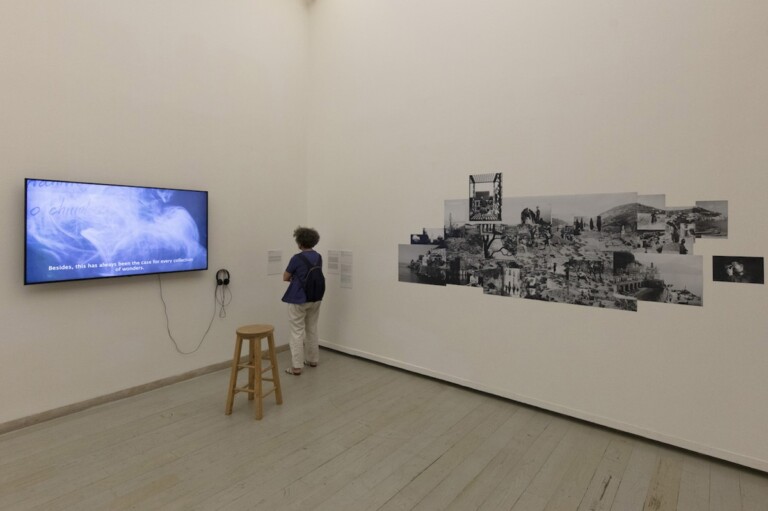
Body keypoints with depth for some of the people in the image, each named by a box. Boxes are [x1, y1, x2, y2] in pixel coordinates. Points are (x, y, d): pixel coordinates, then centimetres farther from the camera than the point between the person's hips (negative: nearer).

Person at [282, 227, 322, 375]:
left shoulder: (297, 258, -17)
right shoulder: (318, 257, 3)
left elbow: (285, 278, -5)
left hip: (298, 300, -7)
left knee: (297, 332, 0)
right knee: (312, 330, 18)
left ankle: (296, 367, 3)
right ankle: (313, 360, 29)